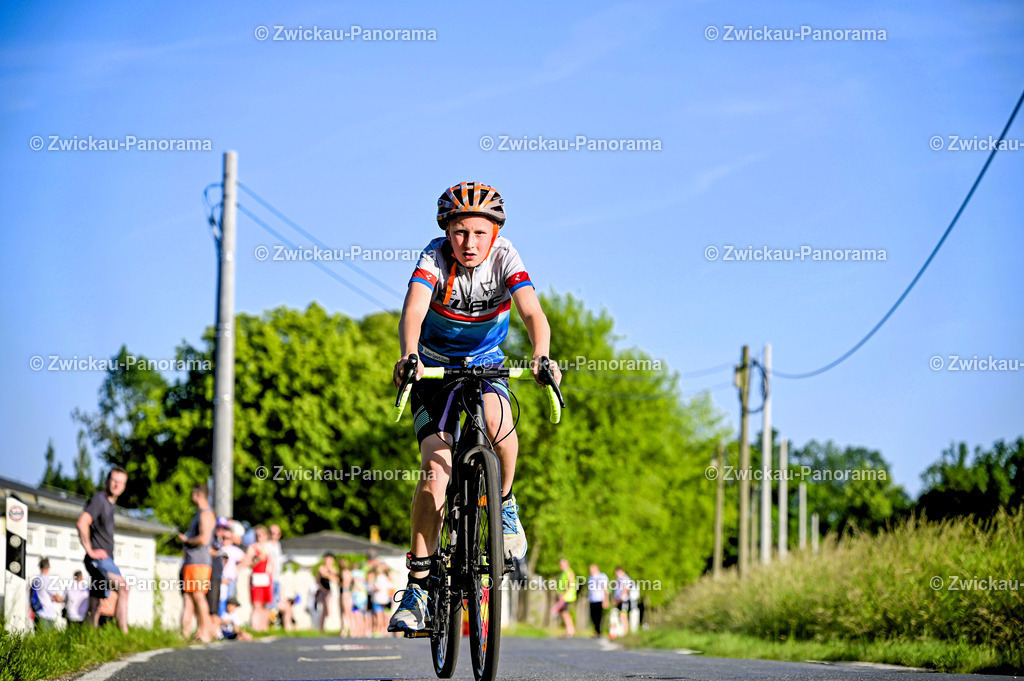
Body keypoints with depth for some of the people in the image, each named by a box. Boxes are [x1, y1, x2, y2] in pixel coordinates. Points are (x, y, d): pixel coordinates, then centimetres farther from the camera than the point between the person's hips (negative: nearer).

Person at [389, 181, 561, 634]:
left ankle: (504, 503, -5)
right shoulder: (435, 258, -22)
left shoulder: (505, 258, -19)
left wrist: (541, 356, -52)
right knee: (436, 466, -16)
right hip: (434, 368, -1)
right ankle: (418, 585, -10)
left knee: (496, 418, -34)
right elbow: (412, 313, -38)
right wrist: (408, 357, -58)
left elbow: (533, 312, -32)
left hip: (486, 366, 1)